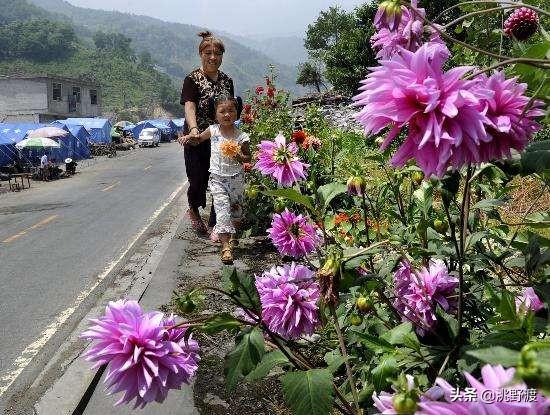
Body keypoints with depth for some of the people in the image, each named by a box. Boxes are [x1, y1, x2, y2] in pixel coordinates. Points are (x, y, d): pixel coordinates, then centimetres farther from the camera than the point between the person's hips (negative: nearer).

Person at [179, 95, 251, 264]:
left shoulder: (241, 136, -9)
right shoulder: (212, 130, -3)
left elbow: (248, 157, 1)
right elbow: (198, 140, 15)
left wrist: (239, 157, -20)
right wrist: (188, 138, -5)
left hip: (236, 178, 1)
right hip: (217, 178, 0)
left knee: (236, 208, 16)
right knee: (222, 208, -12)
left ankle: (232, 234, 43)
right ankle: (226, 246, -14)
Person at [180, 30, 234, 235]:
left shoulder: (227, 81, 12)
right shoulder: (192, 80, -5)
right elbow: (189, 107, -19)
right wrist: (193, 129, -38)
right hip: (198, 140, -4)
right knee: (199, 180, 1)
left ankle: (215, 225, 18)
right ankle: (193, 210, 34)